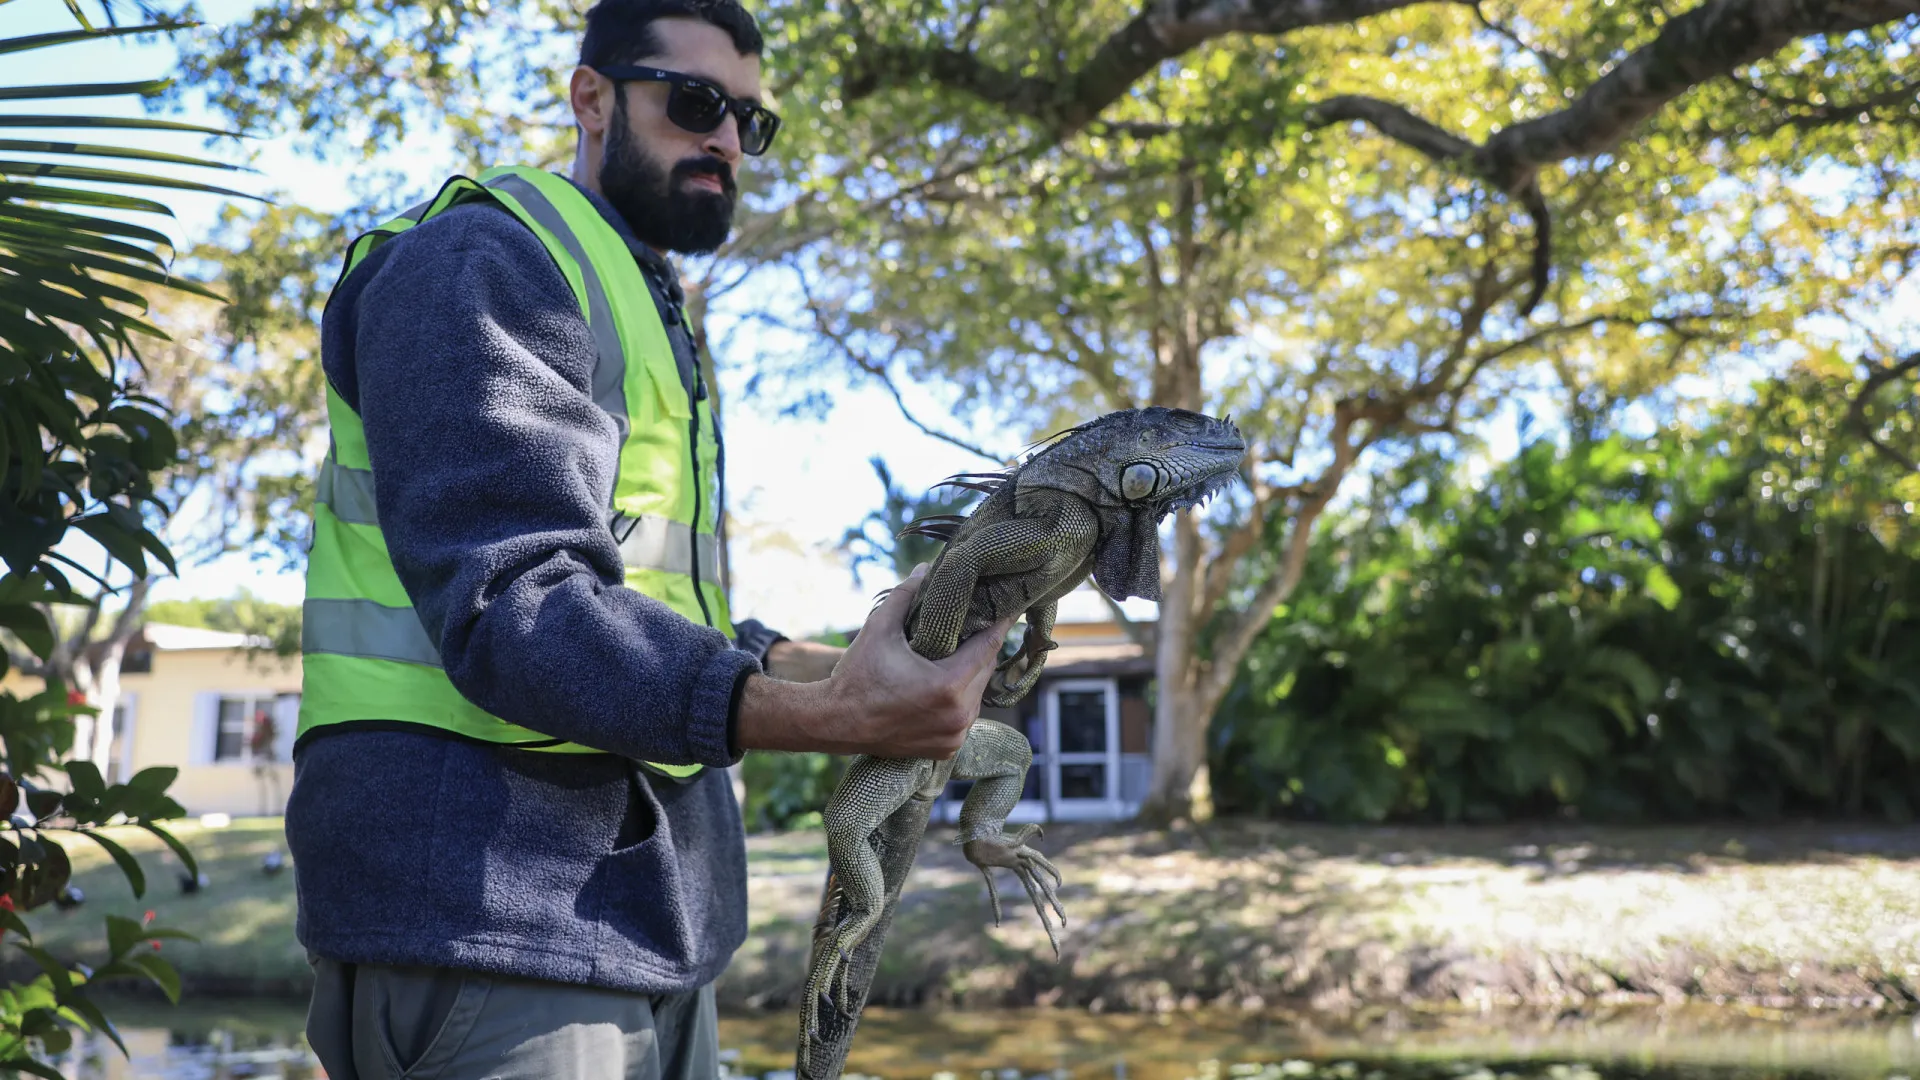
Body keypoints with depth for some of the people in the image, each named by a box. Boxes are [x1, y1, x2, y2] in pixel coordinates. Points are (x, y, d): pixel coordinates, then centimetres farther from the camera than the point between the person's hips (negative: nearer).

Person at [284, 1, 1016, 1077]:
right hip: (490, 906, -9)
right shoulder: (481, 261, -8)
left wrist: (850, 669, 4)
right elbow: (512, 609, -22)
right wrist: (826, 717, -31)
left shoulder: (654, 316, 22)